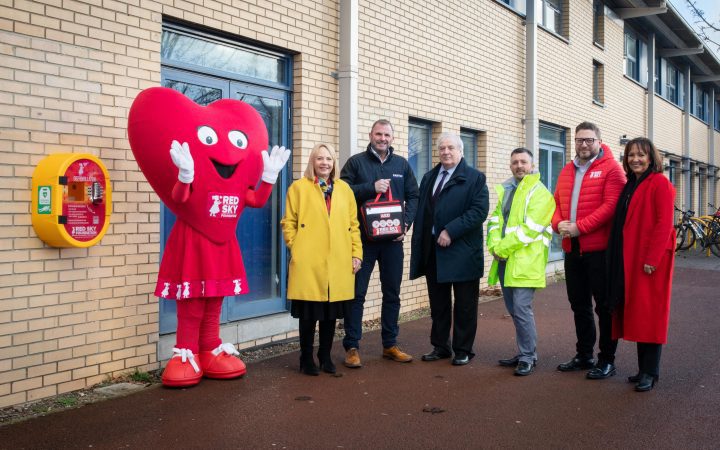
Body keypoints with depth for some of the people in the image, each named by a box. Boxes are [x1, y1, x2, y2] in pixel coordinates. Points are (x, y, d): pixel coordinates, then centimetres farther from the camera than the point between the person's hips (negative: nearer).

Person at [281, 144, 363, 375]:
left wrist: (356, 253, 6)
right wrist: (296, 249, -5)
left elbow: (353, 224, 13)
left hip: (338, 264, 3)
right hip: (308, 263, -3)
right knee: (309, 313, 3)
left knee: (331, 313, 8)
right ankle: (307, 359, 17)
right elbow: (289, 223, 4)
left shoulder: (344, 189, 14)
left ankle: (325, 356, 23)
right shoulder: (299, 187, 5)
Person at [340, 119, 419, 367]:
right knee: (356, 292, 1)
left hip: (392, 239, 3)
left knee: (392, 292, 10)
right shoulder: (356, 162, 1)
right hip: (362, 238, -3)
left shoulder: (402, 164, 11)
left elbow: (413, 196, 9)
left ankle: (390, 344, 22)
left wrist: (406, 223, -4)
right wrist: (371, 187, -17)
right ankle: (351, 347, 9)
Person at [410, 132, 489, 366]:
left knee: (464, 304, 5)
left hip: (462, 252, -5)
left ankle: (463, 350, 16)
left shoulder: (475, 178, -2)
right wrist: (419, 246, 8)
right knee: (438, 303, 11)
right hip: (432, 250, 5)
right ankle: (440, 346, 22)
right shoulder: (429, 178, 15)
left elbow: (479, 211, -14)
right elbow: (421, 213, 15)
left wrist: (451, 231, -20)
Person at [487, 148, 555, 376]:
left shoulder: (539, 192, -7)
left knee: (521, 309, -10)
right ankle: (524, 353, 25)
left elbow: (530, 228, -16)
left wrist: (502, 248, -14)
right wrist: (494, 246, -7)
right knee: (514, 309, 13)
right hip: (505, 260, 7)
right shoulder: (505, 189, 17)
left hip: (525, 261, -7)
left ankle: (528, 357, 4)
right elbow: (495, 220, 11)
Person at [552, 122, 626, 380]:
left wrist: (579, 227, -19)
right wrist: (558, 224, -6)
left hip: (599, 249, -7)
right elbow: (557, 201, 15)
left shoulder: (610, 168, -5)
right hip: (571, 249, 7)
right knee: (579, 305, 15)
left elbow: (611, 205, -15)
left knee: (604, 305, 2)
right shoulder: (567, 171, 15)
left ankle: (607, 359, 13)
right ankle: (584, 355, 28)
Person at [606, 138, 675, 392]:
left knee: (649, 313, -3)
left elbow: (664, 224, -14)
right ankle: (643, 368, 19)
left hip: (650, 261, -8)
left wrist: (652, 259, -19)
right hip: (629, 261, 8)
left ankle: (650, 372, 6)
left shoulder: (659, 183, -7)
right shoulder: (629, 186, 16)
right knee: (635, 313, 10)